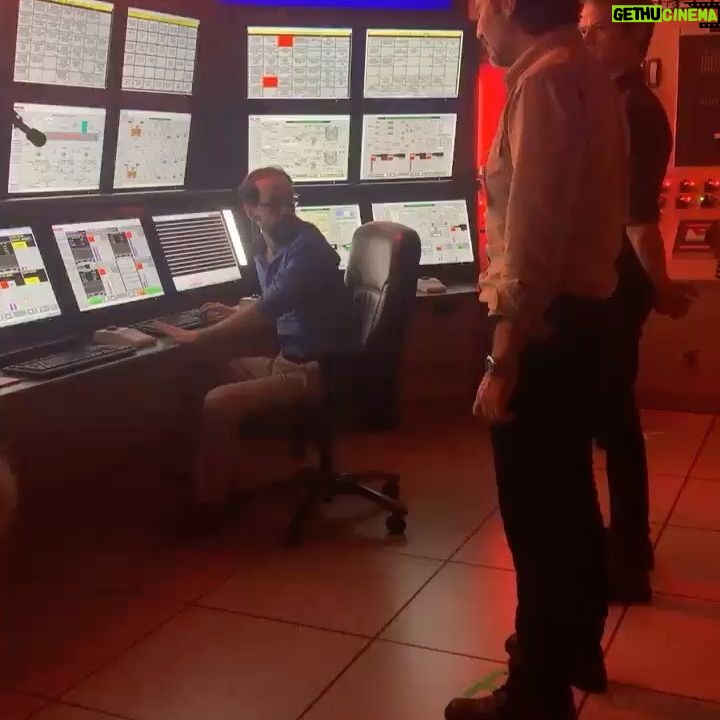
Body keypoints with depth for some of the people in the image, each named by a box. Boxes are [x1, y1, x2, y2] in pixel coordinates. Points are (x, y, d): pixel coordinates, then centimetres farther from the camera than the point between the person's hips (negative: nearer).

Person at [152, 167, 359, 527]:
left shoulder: (308, 248, -20)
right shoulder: (264, 249, 7)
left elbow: (265, 311, -28)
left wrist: (196, 336, -21)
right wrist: (237, 312, 8)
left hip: (320, 370, -10)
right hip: (290, 360, 10)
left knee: (219, 403, -19)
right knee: (206, 378, 14)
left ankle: (207, 506, -3)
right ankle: (219, 482, 18)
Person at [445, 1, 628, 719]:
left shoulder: (544, 79, -15)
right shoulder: (586, 74, 15)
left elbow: (535, 234, -23)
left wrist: (503, 360, -22)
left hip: (545, 323, -10)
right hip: (582, 312, 10)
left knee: (535, 507, 0)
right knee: (566, 492, 21)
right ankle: (571, 640, 39)